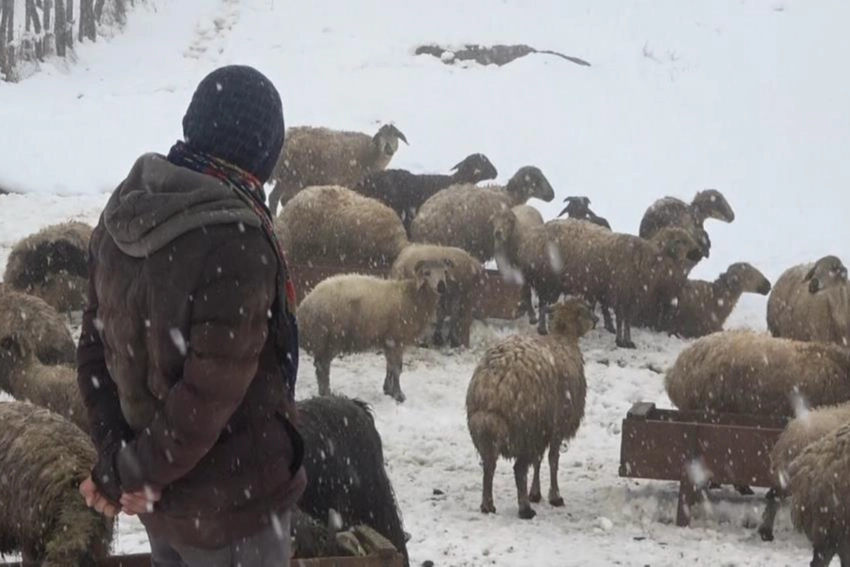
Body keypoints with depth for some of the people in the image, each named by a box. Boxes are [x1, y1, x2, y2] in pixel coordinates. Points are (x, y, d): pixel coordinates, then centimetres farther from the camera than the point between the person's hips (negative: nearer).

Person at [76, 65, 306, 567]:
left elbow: (96, 347, 4)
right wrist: (140, 472, -15)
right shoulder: (234, 241, -27)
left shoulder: (124, 217, -1)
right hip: (233, 498, -8)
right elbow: (214, 388, -27)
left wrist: (115, 456, 0)